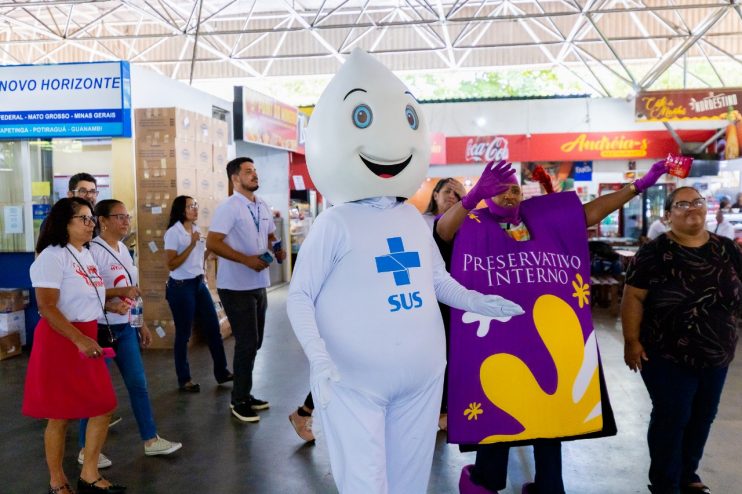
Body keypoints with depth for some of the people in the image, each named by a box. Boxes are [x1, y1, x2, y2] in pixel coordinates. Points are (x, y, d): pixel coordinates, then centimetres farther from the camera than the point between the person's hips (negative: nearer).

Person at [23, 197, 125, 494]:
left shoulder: (87, 254, 12)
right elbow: (47, 308, -22)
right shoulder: (53, 256, -15)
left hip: (88, 338, 8)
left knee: (104, 406, 9)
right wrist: (79, 340, -29)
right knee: (60, 415, 4)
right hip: (60, 340, -8)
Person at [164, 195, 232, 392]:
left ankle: (221, 372, 17)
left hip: (199, 284, 7)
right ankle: (184, 380, 14)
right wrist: (191, 245, -22)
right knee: (183, 334, 2)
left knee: (213, 328, 7)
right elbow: (171, 264, -19)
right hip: (181, 287, -7)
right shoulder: (173, 233, -12)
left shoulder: (196, 230, 11)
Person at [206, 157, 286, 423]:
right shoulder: (229, 207, -14)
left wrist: (277, 249, 0)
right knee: (247, 343, -4)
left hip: (258, 284, 8)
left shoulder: (263, 206, 9)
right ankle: (240, 402, 11)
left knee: (254, 343, 15)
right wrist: (247, 259, -26)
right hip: (236, 287, -8)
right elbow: (212, 242, -21)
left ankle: (245, 394, 30)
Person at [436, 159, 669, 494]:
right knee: (499, 412, 11)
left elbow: (593, 212, 8)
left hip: (551, 334, 5)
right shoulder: (472, 226, -8)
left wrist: (640, 185, 2)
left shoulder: (546, 220, 6)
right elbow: (442, 230, -28)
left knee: (551, 409, 17)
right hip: (496, 336, -4)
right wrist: (472, 196, -46)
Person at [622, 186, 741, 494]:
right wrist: (631, 341, -16)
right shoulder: (654, 253, -13)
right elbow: (633, 297, -13)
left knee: (702, 418, 17)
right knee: (671, 418, 3)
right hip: (668, 356, -5)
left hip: (716, 355, 5)